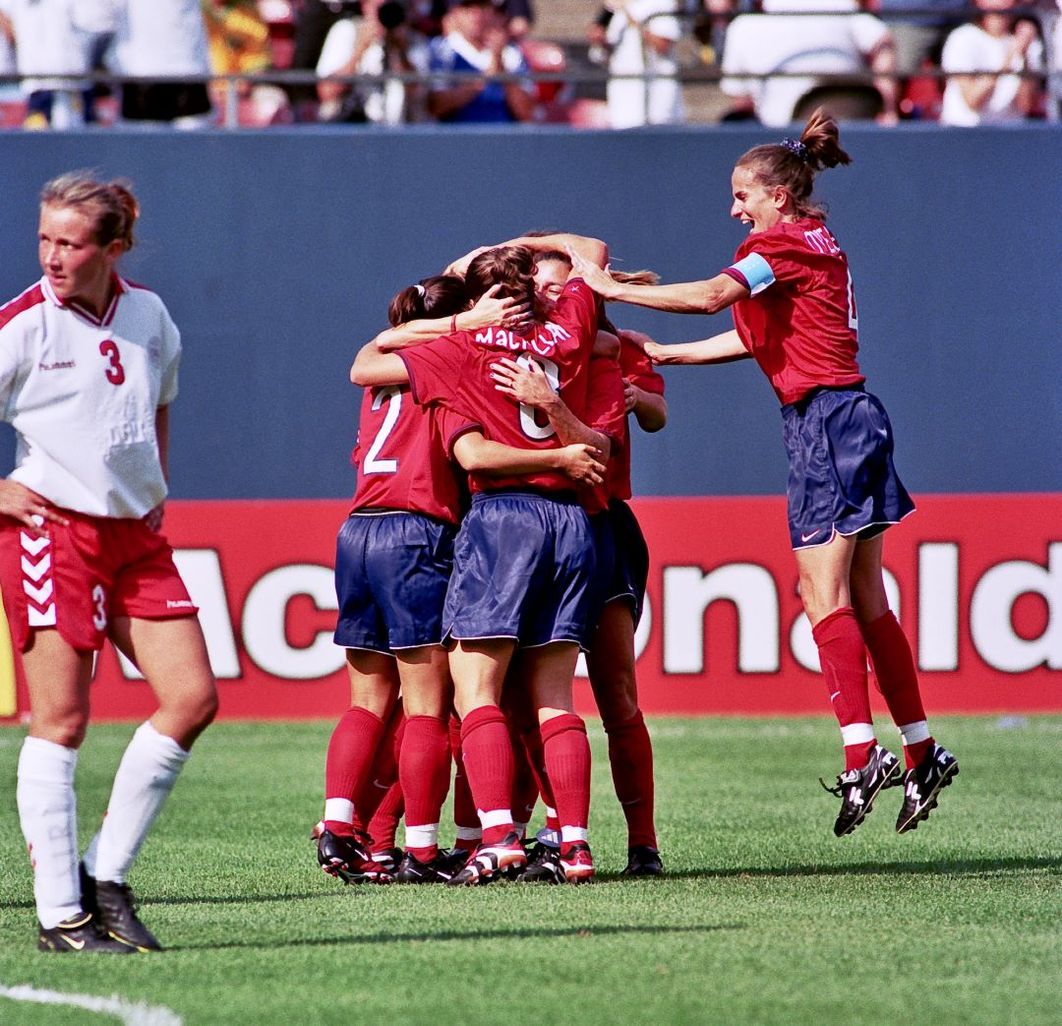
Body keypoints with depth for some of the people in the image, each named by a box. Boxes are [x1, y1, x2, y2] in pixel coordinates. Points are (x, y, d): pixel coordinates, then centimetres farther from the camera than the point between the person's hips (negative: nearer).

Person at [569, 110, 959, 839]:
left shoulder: (786, 242, -9)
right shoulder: (816, 245, 19)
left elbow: (712, 295, -23)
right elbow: (754, 337, 21)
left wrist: (616, 289, -16)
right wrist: (659, 354, 19)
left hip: (824, 419, -9)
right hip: (849, 416, 9)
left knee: (825, 594, -11)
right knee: (864, 600, 11)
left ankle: (862, 753, -18)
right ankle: (921, 753, 12)